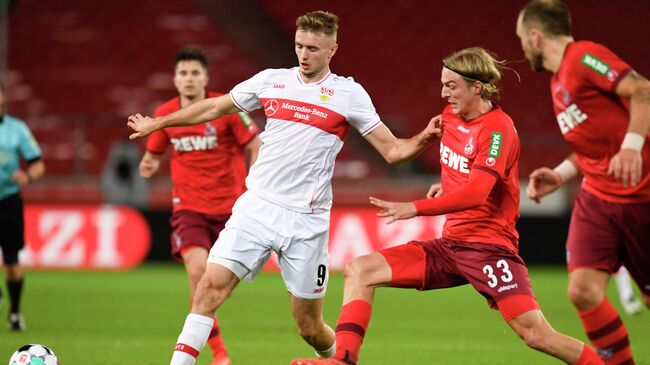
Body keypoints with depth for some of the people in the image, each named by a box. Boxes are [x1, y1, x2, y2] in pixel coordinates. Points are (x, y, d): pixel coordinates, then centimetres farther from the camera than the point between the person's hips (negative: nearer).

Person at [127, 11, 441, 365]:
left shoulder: (349, 94, 2)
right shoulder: (271, 80, 8)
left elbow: (392, 150, 1)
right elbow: (214, 107, 22)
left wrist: (420, 140, -20)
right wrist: (157, 123, 28)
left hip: (306, 219, -2)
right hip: (258, 206, 2)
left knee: (310, 327, 3)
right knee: (211, 286, -16)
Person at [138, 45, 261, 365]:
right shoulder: (164, 114, 0)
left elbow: (255, 147, -1)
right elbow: (154, 153, 15)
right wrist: (149, 165, -9)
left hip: (230, 206, 0)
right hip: (189, 207, 0)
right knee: (197, 270, -20)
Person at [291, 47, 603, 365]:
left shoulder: (497, 128, -15)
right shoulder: (451, 116, 9)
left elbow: (476, 193, -28)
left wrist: (416, 208, -32)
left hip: (490, 246, -8)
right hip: (450, 244, 8)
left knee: (535, 333, -21)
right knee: (360, 270, -4)